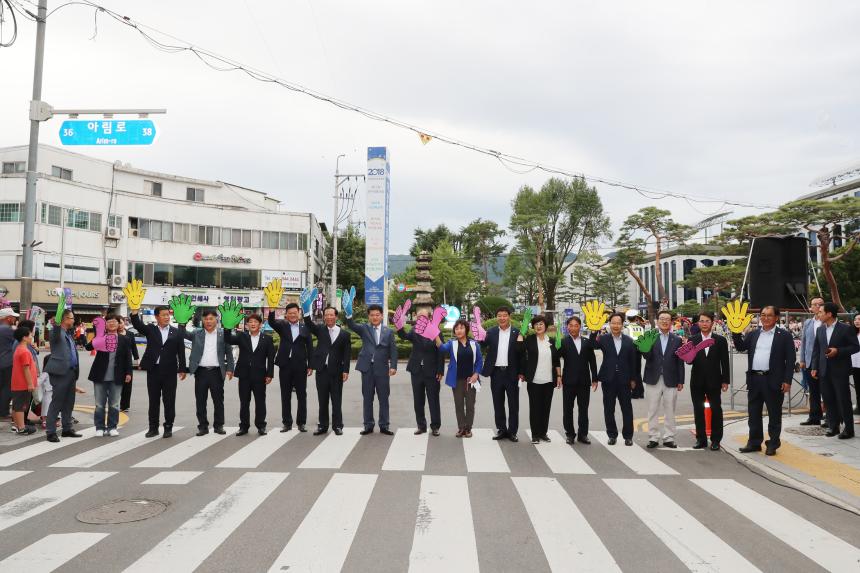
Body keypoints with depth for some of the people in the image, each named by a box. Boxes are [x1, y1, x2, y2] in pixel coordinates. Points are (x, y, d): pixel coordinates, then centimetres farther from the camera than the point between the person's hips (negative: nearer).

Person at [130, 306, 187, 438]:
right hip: (153, 370, 1)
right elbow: (137, 324, -11)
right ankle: (153, 427, 17)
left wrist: (182, 369, 0)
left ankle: (168, 427, 13)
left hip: (169, 371, -1)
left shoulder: (176, 332, 4)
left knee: (169, 401, 4)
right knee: (153, 400, 8)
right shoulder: (150, 330, 6)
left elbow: (181, 352, 4)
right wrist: (135, 309, -24)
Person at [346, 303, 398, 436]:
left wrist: (393, 366, -9)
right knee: (367, 398, 7)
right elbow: (351, 325, -11)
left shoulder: (388, 332, 6)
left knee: (383, 398, 5)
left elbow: (393, 350, 2)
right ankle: (368, 425, 16)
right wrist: (348, 314, -30)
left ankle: (384, 426, 14)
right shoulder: (364, 329, 6)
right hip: (367, 368, 0)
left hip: (382, 369, 0)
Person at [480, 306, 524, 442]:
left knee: (513, 404, 5)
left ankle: (512, 431, 15)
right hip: (496, 373, 2)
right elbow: (482, 346, -2)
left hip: (512, 373, -2)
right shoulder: (491, 332, 6)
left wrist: (521, 373, -7)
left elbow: (521, 354, -2)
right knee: (498, 404, 10)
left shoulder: (517, 333, -1)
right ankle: (501, 430, 20)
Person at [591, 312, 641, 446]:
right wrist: (594, 332, -31)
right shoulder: (603, 339, 0)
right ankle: (612, 435, 19)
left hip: (624, 380, 1)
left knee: (627, 408, 6)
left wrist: (633, 379, 4)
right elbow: (591, 346, -17)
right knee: (609, 409, 7)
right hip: (608, 379, 0)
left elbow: (633, 361, 6)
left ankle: (628, 436, 18)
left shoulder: (629, 341, 4)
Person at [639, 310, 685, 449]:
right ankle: (653, 438, 13)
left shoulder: (677, 340, 4)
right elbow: (647, 356, -11)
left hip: (671, 381, 1)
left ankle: (669, 438, 16)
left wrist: (680, 381, 2)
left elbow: (680, 362, 4)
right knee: (653, 411, 5)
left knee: (670, 412, 7)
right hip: (653, 380, -1)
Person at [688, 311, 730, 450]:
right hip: (697, 381, 1)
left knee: (716, 410, 4)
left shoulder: (720, 340, 0)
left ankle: (716, 440, 14)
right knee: (698, 411, 7)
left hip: (714, 381, -1)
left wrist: (725, 380, -1)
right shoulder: (692, 340, 3)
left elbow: (725, 362, 2)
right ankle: (701, 439, 17)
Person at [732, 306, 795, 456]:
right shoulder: (752, 334, 12)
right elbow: (741, 347, 3)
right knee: (753, 414, 10)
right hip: (754, 380, 4)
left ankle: (773, 444, 16)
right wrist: (735, 332, -11)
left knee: (774, 414, 5)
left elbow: (790, 359, -4)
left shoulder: (784, 336, -1)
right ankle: (754, 442, 20)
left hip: (773, 380, -4)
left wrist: (787, 380, -10)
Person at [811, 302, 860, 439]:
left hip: (839, 370, -5)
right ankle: (833, 426, 18)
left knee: (843, 400, 0)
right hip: (824, 370, 5)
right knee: (828, 400, 8)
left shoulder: (846, 329, -5)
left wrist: (838, 351, -18)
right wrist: (814, 367, 6)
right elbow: (816, 349, 11)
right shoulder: (820, 329, 10)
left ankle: (848, 429, 9)